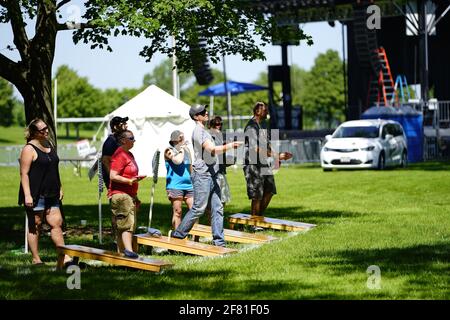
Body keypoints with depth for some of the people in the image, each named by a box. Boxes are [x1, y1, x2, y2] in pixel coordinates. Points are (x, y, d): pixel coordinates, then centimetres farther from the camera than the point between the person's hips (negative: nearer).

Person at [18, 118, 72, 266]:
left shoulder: (49, 145, 14)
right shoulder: (29, 149, -9)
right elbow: (24, 173, -14)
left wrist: (60, 188, 20)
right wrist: (27, 195, -21)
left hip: (51, 194, 7)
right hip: (35, 195, -7)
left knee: (57, 223, 2)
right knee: (35, 225, 1)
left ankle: (64, 257, 3)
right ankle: (36, 259, 8)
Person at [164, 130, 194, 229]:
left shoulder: (187, 150, 16)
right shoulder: (169, 151, -2)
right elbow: (178, 161, -21)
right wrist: (182, 149, -7)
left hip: (189, 185, 6)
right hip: (175, 186, -6)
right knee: (177, 212, -3)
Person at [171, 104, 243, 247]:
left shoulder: (203, 131, 18)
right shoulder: (198, 131, -13)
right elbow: (212, 149, -26)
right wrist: (229, 146, -36)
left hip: (211, 174, 10)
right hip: (202, 175, -10)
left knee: (217, 208, 5)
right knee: (198, 208, -7)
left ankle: (219, 241, 5)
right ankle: (178, 234, 4)